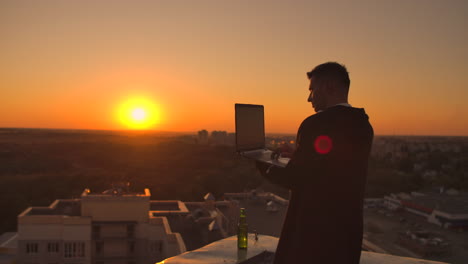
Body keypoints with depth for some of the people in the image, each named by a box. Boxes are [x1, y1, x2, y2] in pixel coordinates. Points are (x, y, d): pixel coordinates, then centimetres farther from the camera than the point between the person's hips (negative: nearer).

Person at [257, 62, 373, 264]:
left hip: (313, 228, -7)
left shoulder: (315, 124, -19)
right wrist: (296, 156, 18)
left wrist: (264, 167, 2)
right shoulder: (364, 126, 5)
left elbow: (292, 179, -15)